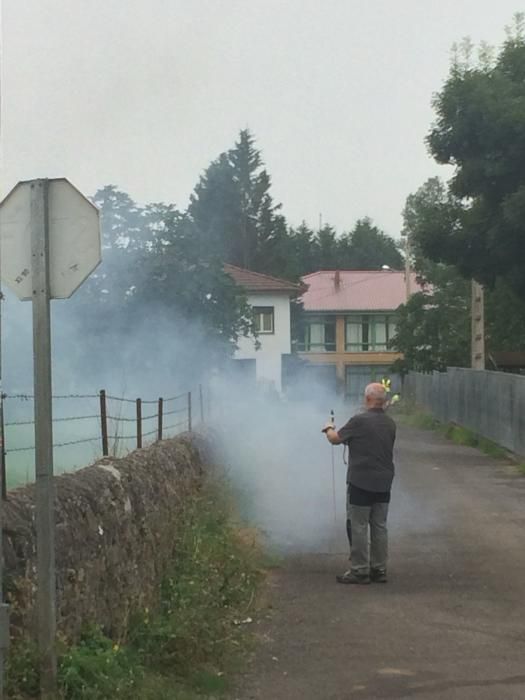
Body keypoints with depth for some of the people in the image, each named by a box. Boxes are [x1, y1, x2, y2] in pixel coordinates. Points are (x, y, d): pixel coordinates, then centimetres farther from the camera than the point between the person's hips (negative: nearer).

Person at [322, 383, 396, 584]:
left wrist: (329, 429, 18)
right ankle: (379, 569, 17)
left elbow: (335, 439, -5)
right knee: (379, 526, 12)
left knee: (358, 527, 1)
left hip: (361, 483, -6)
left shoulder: (359, 421, -15)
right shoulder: (390, 424, 5)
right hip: (384, 484, 6)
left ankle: (359, 571, 3)